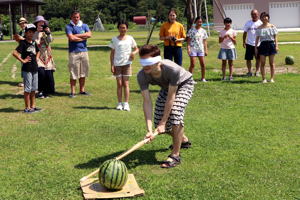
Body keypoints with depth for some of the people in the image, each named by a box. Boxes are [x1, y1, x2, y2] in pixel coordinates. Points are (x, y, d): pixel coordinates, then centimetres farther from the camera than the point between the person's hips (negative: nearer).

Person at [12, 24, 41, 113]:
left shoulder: (34, 43, 10)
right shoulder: (23, 43, -12)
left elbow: (38, 51, 31)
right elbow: (15, 53, -24)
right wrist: (22, 60, -18)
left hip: (34, 69, 7)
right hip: (27, 69, -7)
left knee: (33, 89, 14)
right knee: (27, 89, -1)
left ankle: (33, 106, 23)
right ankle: (27, 108, 6)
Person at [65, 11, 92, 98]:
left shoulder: (84, 26, 13)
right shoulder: (69, 27, 0)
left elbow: (89, 34, -5)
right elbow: (71, 38, -15)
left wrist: (76, 35, -9)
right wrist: (83, 38, -4)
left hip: (84, 51, 4)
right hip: (73, 52, -4)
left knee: (83, 73, 8)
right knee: (73, 74, -4)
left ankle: (82, 90, 19)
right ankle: (72, 92, 3)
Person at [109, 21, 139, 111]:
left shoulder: (130, 38, 5)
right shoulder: (114, 39, 4)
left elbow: (136, 49, 12)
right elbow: (112, 53, 6)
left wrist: (134, 52, -12)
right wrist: (112, 65, -1)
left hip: (127, 63, 0)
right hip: (117, 64, 0)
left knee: (126, 84, -1)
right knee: (119, 84, 2)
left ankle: (126, 103, 0)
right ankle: (119, 103, 7)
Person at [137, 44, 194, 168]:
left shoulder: (173, 69, -43)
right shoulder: (142, 75, -30)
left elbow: (170, 98, -36)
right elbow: (147, 102, -32)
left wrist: (163, 123, -33)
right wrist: (149, 129, -39)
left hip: (184, 84, -5)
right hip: (166, 87, 5)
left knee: (175, 113, -29)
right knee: (158, 122, 4)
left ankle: (175, 155, -17)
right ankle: (183, 140, 34)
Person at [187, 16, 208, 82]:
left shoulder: (203, 31, 9)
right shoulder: (191, 30, -1)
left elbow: (204, 41, 12)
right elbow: (188, 40, -2)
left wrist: (206, 50, 6)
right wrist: (188, 48, -12)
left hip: (201, 49, 4)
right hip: (193, 49, -3)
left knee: (203, 64, 2)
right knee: (192, 64, -7)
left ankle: (203, 78, 14)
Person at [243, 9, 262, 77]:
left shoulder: (260, 23, 0)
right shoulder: (248, 23, 5)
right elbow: (245, 33, 8)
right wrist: (244, 42, 1)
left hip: (258, 44, -1)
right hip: (249, 44, 1)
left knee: (258, 59, 6)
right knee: (248, 59, 2)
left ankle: (257, 71, 17)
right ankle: (249, 71, 14)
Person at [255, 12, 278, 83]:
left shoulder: (272, 27, 4)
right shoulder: (259, 28, 6)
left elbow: (275, 37, 3)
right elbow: (257, 38, 8)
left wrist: (276, 45, -5)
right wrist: (256, 47, 2)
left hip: (271, 44, -1)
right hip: (263, 45, 1)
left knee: (271, 63, 3)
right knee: (262, 63, -2)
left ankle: (272, 78, 11)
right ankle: (264, 79, 4)